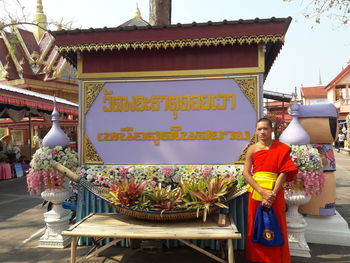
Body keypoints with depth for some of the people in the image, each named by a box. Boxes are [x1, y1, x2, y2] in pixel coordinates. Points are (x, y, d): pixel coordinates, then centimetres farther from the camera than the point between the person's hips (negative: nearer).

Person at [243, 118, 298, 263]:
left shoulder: (281, 149, -3)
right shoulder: (252, 149, 1)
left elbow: (284, 172, -8)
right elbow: (246, 173, -4)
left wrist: (272, 194, -17)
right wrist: (262, 192, -15)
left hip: (274, 193, -2)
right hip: (256, 192, 2)